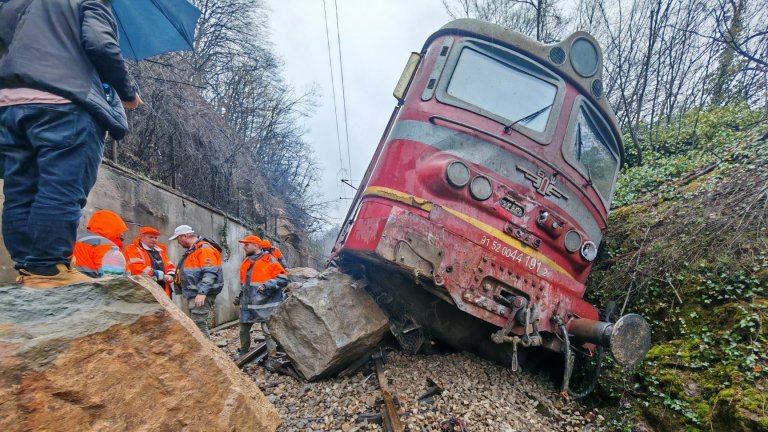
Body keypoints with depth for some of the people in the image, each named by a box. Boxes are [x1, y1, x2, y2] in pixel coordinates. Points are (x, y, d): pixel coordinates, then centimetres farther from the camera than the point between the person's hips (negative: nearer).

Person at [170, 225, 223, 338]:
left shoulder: (204, 249, -13)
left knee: (199, 324, -13)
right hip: (193, 295, 11)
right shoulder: (192, 251, 20)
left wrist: (202, 293, -30)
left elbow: (209, 273, -24)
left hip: (201, 296, -11)